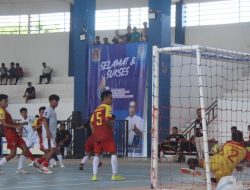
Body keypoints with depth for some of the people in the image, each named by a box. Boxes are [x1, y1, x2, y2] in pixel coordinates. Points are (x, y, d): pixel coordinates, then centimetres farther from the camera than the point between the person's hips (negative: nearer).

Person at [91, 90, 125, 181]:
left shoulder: (96, 109, 18)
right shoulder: (107, 107, -3)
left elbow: (92, 122, 13)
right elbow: (107, 119, -18)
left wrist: (95, 132, 18)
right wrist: (112, 124, -1)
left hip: (97, 135, 7)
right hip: (106, 134, -7)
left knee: (97, 154, 10)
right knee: (113, 153, 0)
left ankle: (94, 175, 3)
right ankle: (115, 175, -4)